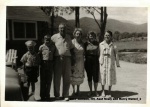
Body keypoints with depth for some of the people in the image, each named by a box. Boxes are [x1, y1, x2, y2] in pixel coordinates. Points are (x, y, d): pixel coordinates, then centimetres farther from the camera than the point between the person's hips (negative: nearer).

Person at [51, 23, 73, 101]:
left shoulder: (68, 37, 12)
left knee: (67, 78, 4)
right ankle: (57, 95, 15)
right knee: (57, 77, 2)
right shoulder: (54, 37, 2)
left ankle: (66, 95, 13)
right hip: (57, 59, -2)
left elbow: (71, 48, 20)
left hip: (67, 58, 3)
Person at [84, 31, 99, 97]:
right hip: (88, 61, 1)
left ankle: (95, 91, 13)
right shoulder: (86, 44, 6)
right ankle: (90, 91, 18)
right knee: (89, 76, 6)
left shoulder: (97, 44, 5)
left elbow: (99, 52, 6)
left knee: (95, 76, -1)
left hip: (95, 60, -1)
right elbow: (85, 53, 10)